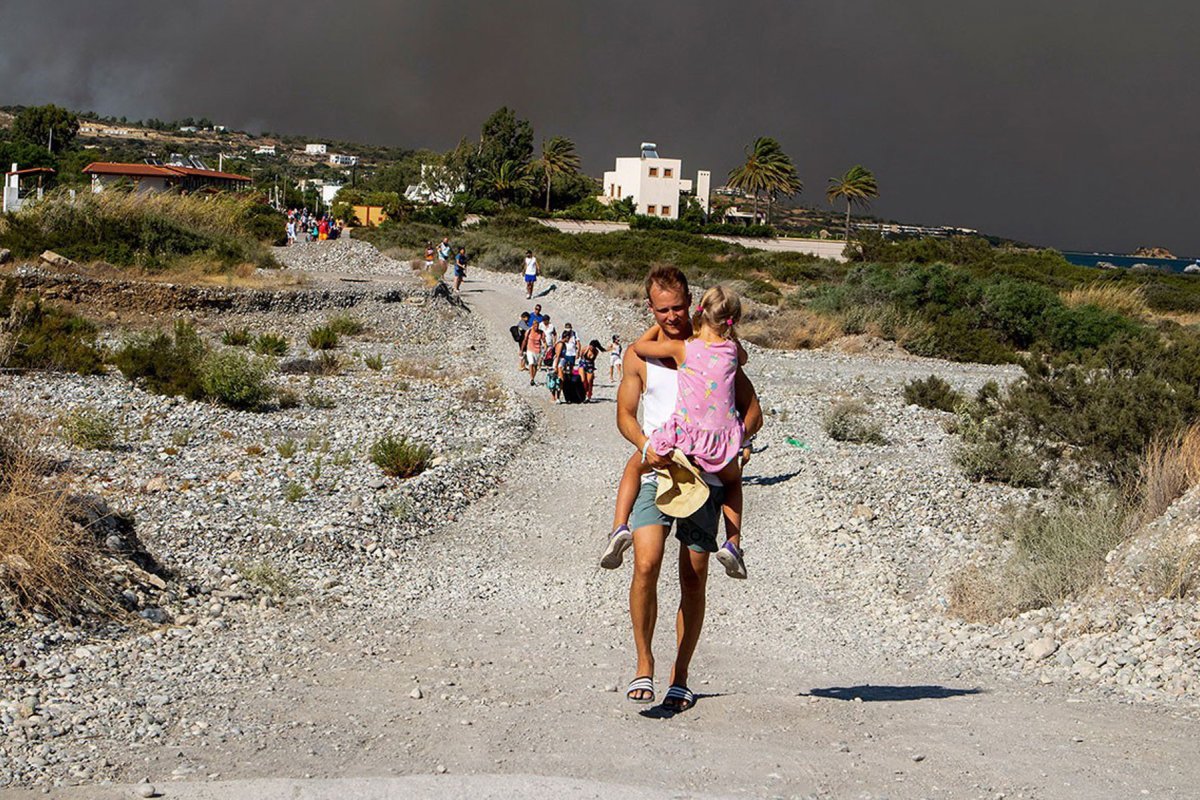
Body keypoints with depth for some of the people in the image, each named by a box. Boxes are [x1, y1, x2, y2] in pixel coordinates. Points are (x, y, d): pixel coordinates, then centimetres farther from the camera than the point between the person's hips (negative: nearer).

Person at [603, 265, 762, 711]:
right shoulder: (639, 354, 7)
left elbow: (752, 409, 7)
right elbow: (625, 413, 7)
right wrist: (645, 445, -13)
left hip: (704, 475, 0)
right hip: (656, 473, 0)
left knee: (694, 578, 2)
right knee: (646, 565, -18)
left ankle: (680, 677, 14)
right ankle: (644, 665, -5)